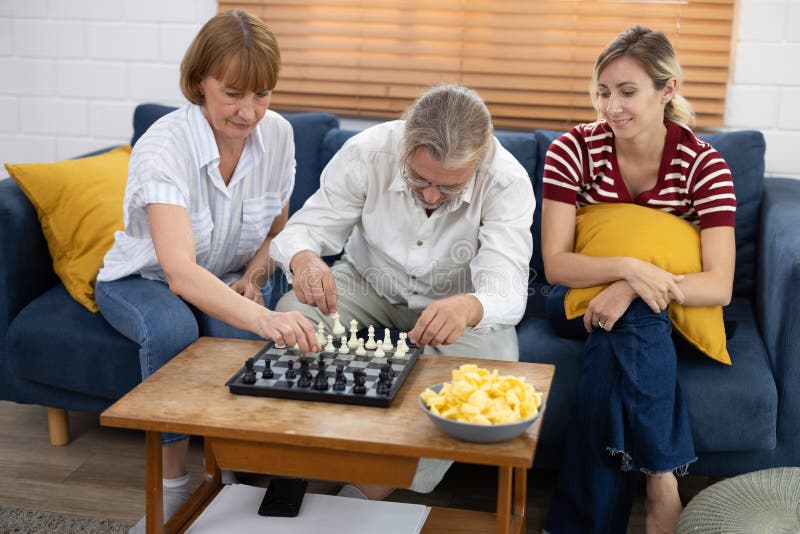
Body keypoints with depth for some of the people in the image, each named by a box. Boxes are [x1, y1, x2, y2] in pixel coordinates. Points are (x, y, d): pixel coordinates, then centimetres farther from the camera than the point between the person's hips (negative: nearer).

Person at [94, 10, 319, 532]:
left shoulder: (277, 135, -14)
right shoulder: (163, 146, -31)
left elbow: (275, 231, 5)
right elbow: (181, 272, -45)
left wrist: (252, 281, -16)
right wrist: (263, 318, -61)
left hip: (228, 283, 3)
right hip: (141, 280, -3)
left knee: (246, 335, -31)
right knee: (173, 329, -36)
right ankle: (173, 483, -19)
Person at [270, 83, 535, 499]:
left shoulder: (507, 181, -27)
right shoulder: (367, 152, -24)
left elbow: (506, 289, -36)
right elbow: (307, 227, -19)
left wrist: (468, 308, -61)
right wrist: (304, 260, -46)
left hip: (456, 299, -1)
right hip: (369, 282, 1)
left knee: (494, 355, -32)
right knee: (291, 316, -26)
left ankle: (371, 494, -17)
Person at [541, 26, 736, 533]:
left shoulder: (703, 164, -14)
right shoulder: (574, 149, -14)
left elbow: (719, 286, -20)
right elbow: (554, 263, -16)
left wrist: (631, 289, -35)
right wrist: (629, 267, -34)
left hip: (670, 310, 0)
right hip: (582, 296, 0)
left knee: (628, 324, -31)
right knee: (635, 325, -32)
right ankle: (661, 482, -21)